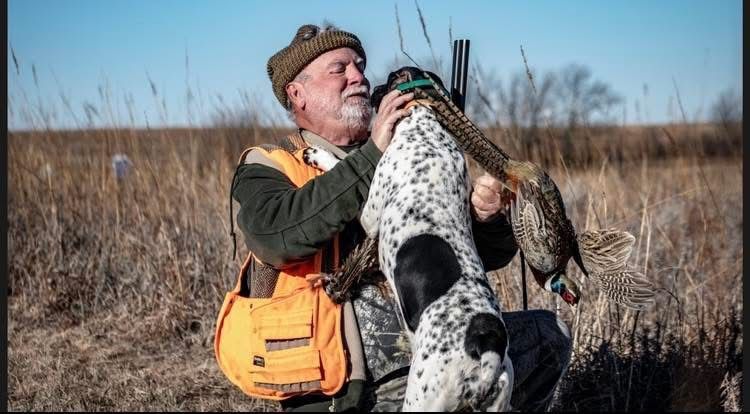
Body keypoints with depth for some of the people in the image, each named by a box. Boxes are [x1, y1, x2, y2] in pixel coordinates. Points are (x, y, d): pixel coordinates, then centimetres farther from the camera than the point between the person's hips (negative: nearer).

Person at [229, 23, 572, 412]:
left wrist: (486, 217, -12)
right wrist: (371, 156, -20)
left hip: (434, 354, 5)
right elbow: (275, 236, -23)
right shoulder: (266, 167, 1)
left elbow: (489, 255, 12)